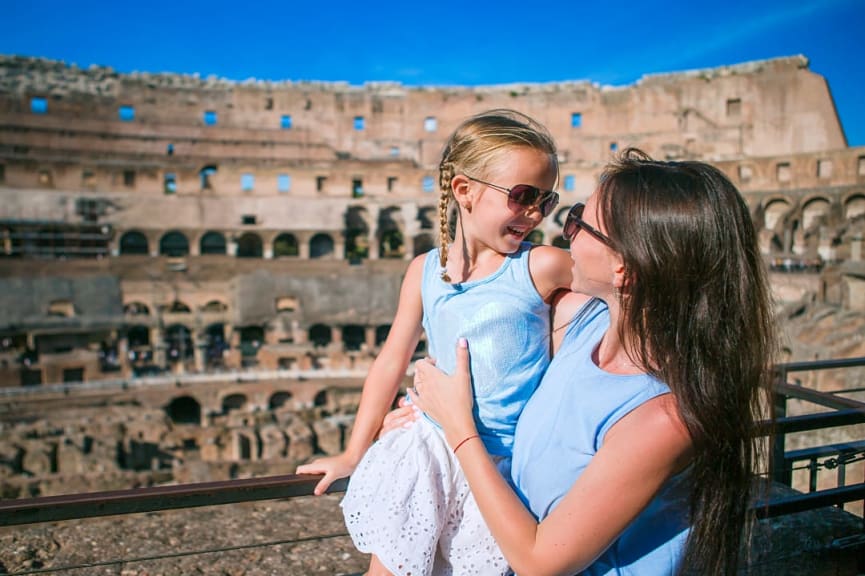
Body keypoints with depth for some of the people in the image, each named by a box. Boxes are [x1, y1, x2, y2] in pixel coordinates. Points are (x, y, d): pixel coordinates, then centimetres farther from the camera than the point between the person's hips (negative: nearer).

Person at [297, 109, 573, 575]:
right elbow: (391, 362, 5)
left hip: (504, 462, -2)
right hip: (433, 444, 3)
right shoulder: (425, 271, -1)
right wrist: (352, 455, 9)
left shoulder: (542, 267, -11)